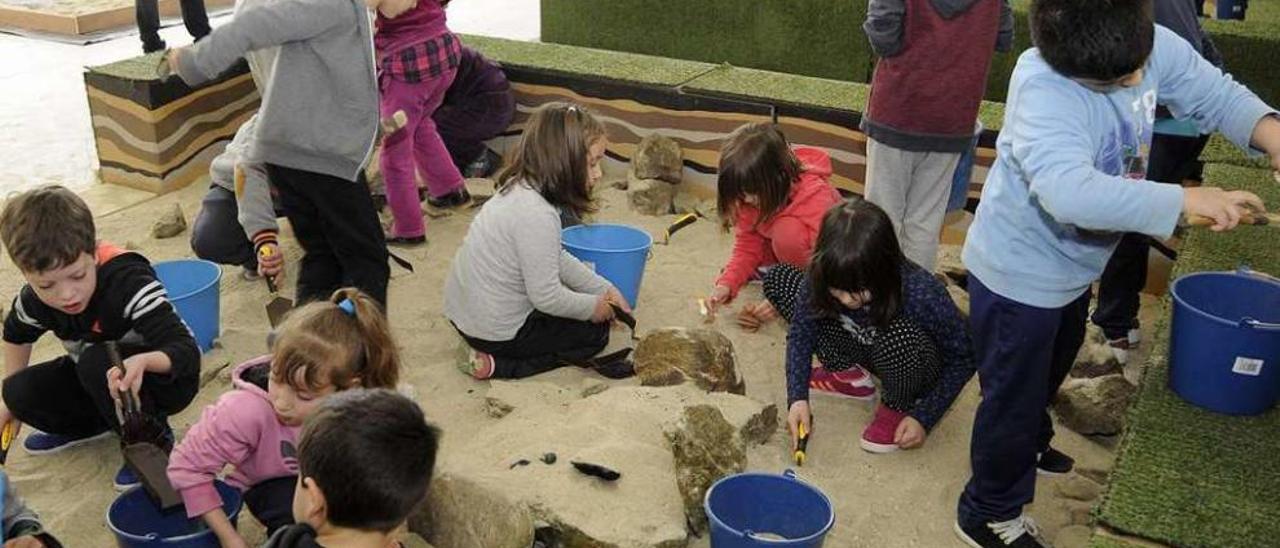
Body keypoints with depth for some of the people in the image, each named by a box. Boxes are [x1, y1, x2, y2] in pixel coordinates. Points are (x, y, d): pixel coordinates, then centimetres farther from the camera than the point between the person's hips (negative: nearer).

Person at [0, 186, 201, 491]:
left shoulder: (128, 282, -31)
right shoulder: (35, 299, -13)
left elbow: (187, 351, -37)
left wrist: (143, 361, -56)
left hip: (163, 379, -6)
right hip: (97, 379, 6)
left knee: (97, 361, -34)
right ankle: (97, 423, 13)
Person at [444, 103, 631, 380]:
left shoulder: (519, 189, 1)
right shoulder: (538, 215, -29)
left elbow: (557, 259, 12)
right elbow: (546, 296, -23)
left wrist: (605, 290, 10)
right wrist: (593, 307, -6)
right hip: (496, 331, -9)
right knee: (595, 331, 8)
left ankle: (496, 356, 12)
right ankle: (498, 365, -4)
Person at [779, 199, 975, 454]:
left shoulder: (922, 294, -37)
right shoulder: (824, 278, -28)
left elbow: (964, 359, -21)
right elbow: (801, 332, -12)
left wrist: (924, 418, -23)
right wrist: (798, 396, -24)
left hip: (913, 365, -4)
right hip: (864, 349, 4)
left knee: (900, 335, -43)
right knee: (778, 279, -9)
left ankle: (899, 406, -8)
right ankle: (845, 373, 3)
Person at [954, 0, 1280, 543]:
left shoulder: (1153, 46, -15)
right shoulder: (1043, 90, -37)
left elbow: (1216, 93, -1)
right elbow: (1069, 191, -50)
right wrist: (1185, 199, -45)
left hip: (1073, 264, 8)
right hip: (1020, 272, -8)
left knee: (1049, 370, 31)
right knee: (1014, 395, 8)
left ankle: (1028, 440, 59)